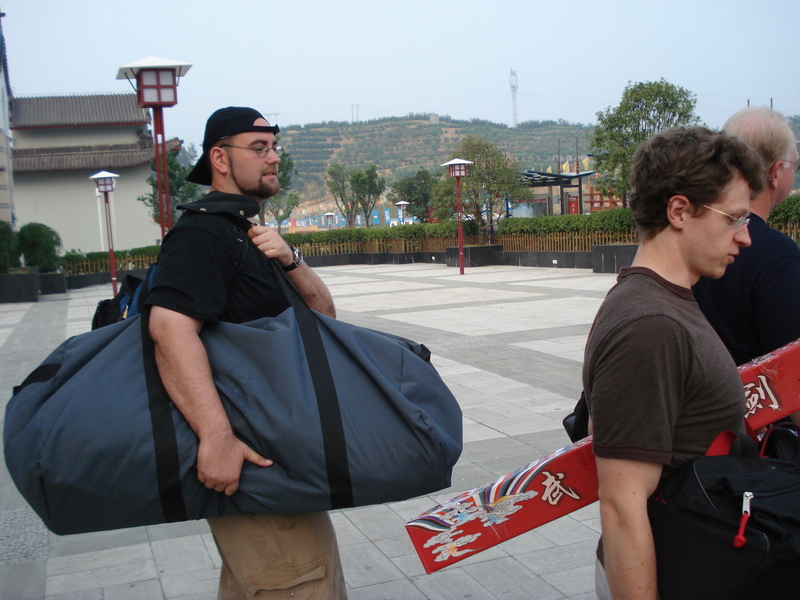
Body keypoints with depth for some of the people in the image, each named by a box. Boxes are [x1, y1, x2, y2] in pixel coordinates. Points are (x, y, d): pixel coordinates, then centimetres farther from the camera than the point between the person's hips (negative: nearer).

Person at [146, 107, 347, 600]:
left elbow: (323, 311, 11)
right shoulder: (204, 230, -14)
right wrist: (216, 438, -37)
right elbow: (171, 327, -30)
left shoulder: (248, 234, 18)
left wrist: (289, 260, -10)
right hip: (247, 450, -10)